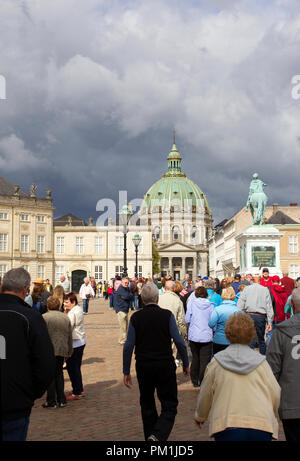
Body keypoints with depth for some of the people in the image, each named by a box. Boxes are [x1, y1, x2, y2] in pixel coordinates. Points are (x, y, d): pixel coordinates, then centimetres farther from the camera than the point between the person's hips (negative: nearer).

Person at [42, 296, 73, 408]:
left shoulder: (44, 317, -8)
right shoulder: (66, 318, 8)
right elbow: (70, 337, 12)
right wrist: (69, 351, 20)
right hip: (62, 351, 5)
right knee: (59, 374, 16)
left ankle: (51, 401, 7)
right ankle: (61, 400, 18)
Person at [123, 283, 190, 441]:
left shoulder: (135, 317, -2)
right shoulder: (167, 315, -6)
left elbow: (128, 346, -3)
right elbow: (179, 341, -7)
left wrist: (126, 371, 4)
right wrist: (186, 364, 5)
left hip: (143, 367, 2)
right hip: (165, 366, -2)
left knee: (147, 405, 19)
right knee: (169, 406, 4)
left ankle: (150, 436, 26)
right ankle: (157, 435, -18)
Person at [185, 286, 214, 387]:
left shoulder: (191, 303, 0)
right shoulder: (210, 305, 0)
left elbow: (187, 320, 2)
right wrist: (213, 332, 19)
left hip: (193, 336, 2)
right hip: (207, 337, -2)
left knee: (195, 359, 16)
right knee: (205, 361, 0)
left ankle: (195, 382, 23)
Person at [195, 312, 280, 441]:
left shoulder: (217, 362, 7)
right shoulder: (260, 361, 8)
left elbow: (205, 394, 14)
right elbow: (275, 394, 8)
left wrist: (199, 416, 32)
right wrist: (271, 417, 28)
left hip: (227, 426, -1)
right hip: (261, 426, 1)